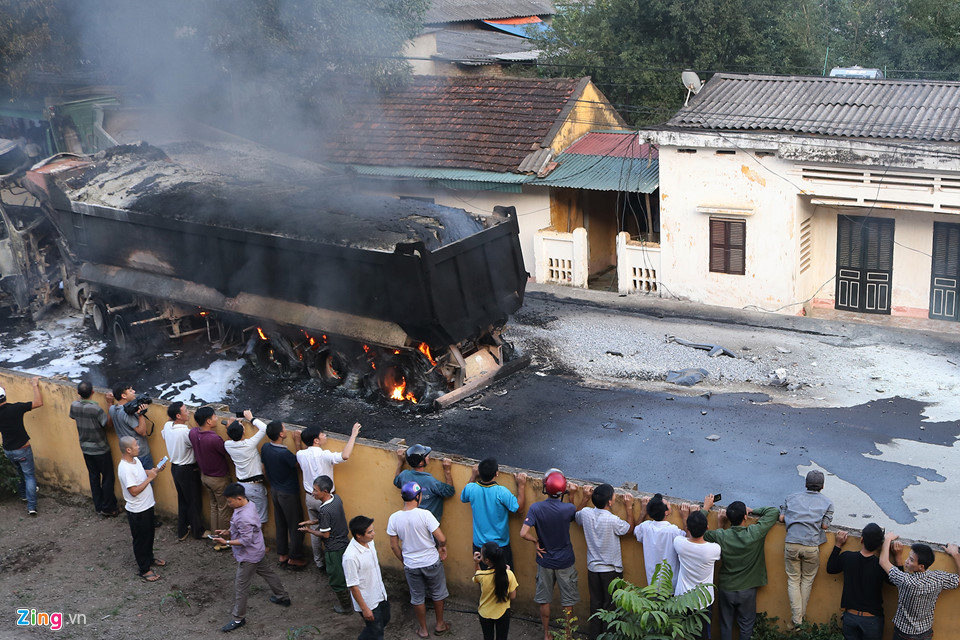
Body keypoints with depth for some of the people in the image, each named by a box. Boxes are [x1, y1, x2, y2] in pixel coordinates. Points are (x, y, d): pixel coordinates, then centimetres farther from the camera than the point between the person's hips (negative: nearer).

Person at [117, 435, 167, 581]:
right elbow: (134, 491, -30)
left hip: (147, 506, 9)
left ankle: (149, 558, 46)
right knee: (141, 539, 8)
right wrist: (150, 478, -26)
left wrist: (155, 470, 2)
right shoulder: (125, 469, -30)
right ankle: (144, 569, 22)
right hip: (137, 511, -9)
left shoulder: (135, 460, -1)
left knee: (149, 534, 25)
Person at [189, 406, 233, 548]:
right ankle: (223, 542, 23)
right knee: (223, 509, 11)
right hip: (219, 479, -7)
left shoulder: (193, 433, -12)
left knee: (214, 506, 23)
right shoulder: (214, 439, -34)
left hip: (204, 476, 7)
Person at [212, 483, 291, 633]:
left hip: (249, 555, -10)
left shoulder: (244, 517, -35)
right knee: (267, 572, 26)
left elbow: (245, 541, -29)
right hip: (256, 551, 10)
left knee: (240, 587, 3)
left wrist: (226, 542, -25)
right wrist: (228, 531, 3)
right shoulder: (248, 505, -5)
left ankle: (238, 619, 16)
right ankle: (283, 597, 44)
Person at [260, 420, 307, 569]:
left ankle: (282, 555, 31)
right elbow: (300, 465, -16)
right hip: (289, 494, -7)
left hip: (274, 490, 7)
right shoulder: (284, 453, -31)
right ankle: (294, 558, 18)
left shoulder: (265, 448, -7)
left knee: (280, 524, 20)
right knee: (296, 526, 9)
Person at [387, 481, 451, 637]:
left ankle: (423, 630, 33)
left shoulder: (394, 518, -11)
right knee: (438, 594, 21)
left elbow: (394, 546, -2)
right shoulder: (424, 514, -22)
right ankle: (440, 625, 36)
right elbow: (441, 538, -23)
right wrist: (442, 547, 0)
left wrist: (404, 561, 13)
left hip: (411, 566, 2)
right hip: (432, 562, -2)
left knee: (417, 598, 20)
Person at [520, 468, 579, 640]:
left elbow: (523, 533, -24)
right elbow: (577, 515, 6)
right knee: (568, 600, 15)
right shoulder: (568, 508, -20)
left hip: (545, 561, 1)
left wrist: (537, 541, -7)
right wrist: (574, 493, 3)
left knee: (544, 599, 18)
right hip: (565, 561, -1)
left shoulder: (536, 508, -19)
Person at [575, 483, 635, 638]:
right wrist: (629, 507, -6)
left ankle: (595, 634, 28)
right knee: (611, 604, 11)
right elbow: (630, 528, -7)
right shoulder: (613, 520, -27)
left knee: (596, 603, 18)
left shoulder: (586, 513, -13)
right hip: (611, 569, -5)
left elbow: (577, 517, 13)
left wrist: (585, 498, 12)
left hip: (593, 567, 5)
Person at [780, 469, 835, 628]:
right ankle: (801, 615, 21)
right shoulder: (827, 502, 7)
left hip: (791, 544, 1)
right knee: (807, 580, 16)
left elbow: (782, 518, 5)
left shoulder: (791, 497, 11)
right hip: (811, 546, -1)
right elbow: (825, 525, 0)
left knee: (793, 580, 10)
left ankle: (796, 619, 7)